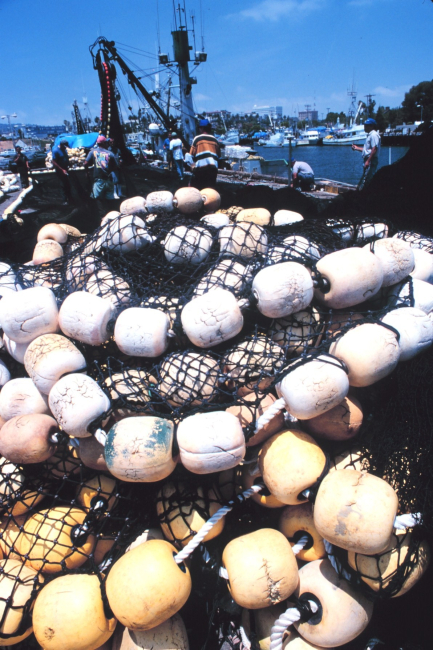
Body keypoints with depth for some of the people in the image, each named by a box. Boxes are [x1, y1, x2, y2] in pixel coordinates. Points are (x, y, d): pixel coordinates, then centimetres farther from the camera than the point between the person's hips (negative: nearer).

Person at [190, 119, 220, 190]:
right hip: (213, 167, 4)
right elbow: (219, 154, 17)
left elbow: (192, 154, 2)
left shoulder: (197, 138, 4)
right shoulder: (215, 139, 16)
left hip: (200, 167, -4)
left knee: (195, 189, 6)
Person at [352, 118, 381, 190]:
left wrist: (368, 161, -24)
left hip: (371, 161, -11)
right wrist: (357, 148, 22)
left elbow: (374, 149, -20)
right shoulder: (370, 135, 21)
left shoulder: (374, 135, -11)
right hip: (368, 161, 11)